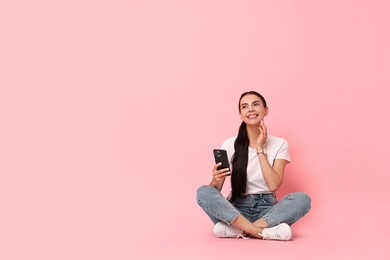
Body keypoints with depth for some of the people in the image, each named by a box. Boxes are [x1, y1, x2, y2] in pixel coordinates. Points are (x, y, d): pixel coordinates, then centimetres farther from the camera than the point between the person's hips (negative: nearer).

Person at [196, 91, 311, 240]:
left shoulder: (279, 144, 1)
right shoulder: (230, 145, 1)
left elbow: (274, 185, -12)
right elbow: (215, 190, -2)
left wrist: (260, 149, -12)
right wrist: (216, 180, -26)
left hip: (267, 209, 0)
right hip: (236, 209, 0)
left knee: (302, 199, -28)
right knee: (203, 192, -27)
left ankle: (236, 230, -30)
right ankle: (263, 232, -31)